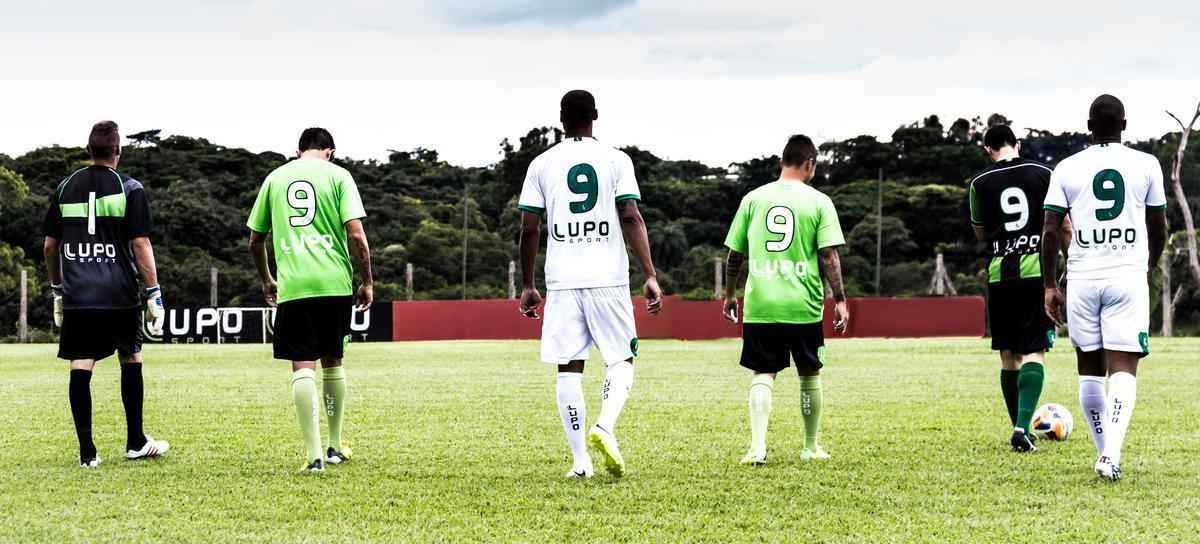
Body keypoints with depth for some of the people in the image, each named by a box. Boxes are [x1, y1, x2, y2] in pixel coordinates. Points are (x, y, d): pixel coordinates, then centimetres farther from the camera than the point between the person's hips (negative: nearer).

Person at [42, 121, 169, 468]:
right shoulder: (129, 189, -2)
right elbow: (140, 244, -7)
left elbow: (50, 245, 14)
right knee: (131, 360, 15)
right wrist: (154, 294, -3)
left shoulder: (65, 188, 9)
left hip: (76, 296, 2)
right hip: (120, 294, -2)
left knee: (81, 369, -1)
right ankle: (135, 442, 21)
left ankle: (87, 452, -4)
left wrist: (57, 290, 24)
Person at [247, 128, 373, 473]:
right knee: (332, 361, 16)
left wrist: (266, 281, 30)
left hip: (292, 287, 0)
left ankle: (314, 454, -13)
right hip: (335, 284, 0)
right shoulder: (337, 175, 5)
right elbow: (356, 233, -5)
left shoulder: (276, 178, 13)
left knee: (303, 367, -2)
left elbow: (255, 239, 16)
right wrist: (367, 281, 3)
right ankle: (335, 447, 24)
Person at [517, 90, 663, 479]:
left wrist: (527, 285, 14)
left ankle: (580, 460, 1)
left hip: (562, 281, 1)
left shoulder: (542, 164, 7)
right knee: (620, 360, 8)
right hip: (609, 278, -1)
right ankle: (605, 426, -19)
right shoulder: (616, 160, 4)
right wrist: (650, 276, -6)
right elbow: (631, 218, -5)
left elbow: (529, 228, 5)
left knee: (569, 369, 5)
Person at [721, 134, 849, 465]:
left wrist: (730, 296, 18)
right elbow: (829, 255, -7)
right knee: (810, 374, 14)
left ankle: (758, 446, -12)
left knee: (762, 375, 5)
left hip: (760, 305, 1)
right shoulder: (818, 202, -2)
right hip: (804, 306, -1)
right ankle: (811, 447, 23)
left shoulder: (754, 199, 5)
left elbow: (734, 254, 7)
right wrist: (840, 299, -2)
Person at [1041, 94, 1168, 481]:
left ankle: (1104, 453, 17)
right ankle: (1112, 454, -23)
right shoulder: (1146, 165, 4)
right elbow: (1158, 228, 12)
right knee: (1123, 369, -5)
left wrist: (1049, 285, 8)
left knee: (1090, 369, 13)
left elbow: (1051, 231, 0)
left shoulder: (1067, 169, 4)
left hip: (1082, 278, 1)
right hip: (1128, 276, -1)